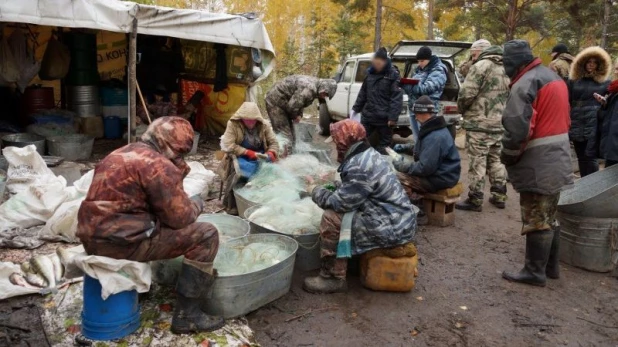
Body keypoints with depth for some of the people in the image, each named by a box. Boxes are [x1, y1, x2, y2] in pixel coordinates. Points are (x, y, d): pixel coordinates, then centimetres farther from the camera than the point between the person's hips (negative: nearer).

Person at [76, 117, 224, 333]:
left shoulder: (121, 154, 17)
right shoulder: (157, 164, -13)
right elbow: (179, 217, -13)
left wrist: (176, 171, 15)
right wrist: (196, 204, 8)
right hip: (120, 241, -10)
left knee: (161, 226, 34)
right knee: (205, 235, -7)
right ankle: (187, 315, -3)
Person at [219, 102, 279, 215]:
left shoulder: (264, 125, -2)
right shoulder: (233, 124, -11)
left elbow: (274, 143, 2)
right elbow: (228, 146, -18)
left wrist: (271, 153, -22)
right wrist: (248, 152, -26)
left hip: (259, 157, 3)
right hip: (239, 156, -3)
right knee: (237, 173, -34)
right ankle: (231, 205, -14)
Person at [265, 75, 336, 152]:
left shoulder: (314, 83, 5)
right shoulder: (309, 88, -27)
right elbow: (292, 106, -27)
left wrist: (299, 115, 3)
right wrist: (295, 116, -7)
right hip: (275, 102, -10)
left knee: (291, 136, 13)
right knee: (285, 137, -13)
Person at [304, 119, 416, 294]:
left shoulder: (359, 167, -22)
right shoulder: (369, 155, 9)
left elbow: (341, 203, -20)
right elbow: (351, 191, 21)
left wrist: (318, 193, -3)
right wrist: (334, 188, 8)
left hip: (391, 228, -10)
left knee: (331, 218, -14)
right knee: (338, 212, 19)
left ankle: (333, 277, -3)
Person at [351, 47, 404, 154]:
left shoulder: (393, 75, -9)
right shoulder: (371, 73, 9)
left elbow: (397, 98, -15)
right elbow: (363, 93, 17)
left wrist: (393, 117, -21)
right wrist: (355, 109, 16)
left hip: (384, 118, -6)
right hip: (368, 115, 6)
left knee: (384, 145, 5)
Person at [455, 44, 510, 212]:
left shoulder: (481, 65, -11)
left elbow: (466, 93, -16)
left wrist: (463, 109, 2)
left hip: (479, 123, -8)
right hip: (500, 123, 8)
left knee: (477, 162, -2)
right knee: (496, 160, 17)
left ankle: (475, 200, 3)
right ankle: (499, 196, 24)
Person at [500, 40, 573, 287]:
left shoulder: (525, 85, -16)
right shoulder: (555, 78, 16)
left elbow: (517, 130, -24)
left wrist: (507, 157, -7)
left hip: (537, 166, -10)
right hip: (557, 161, 10)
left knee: (536, 219, -1)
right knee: (548, 216, 17)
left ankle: (535, 272, 8)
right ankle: (550, 266, 27)